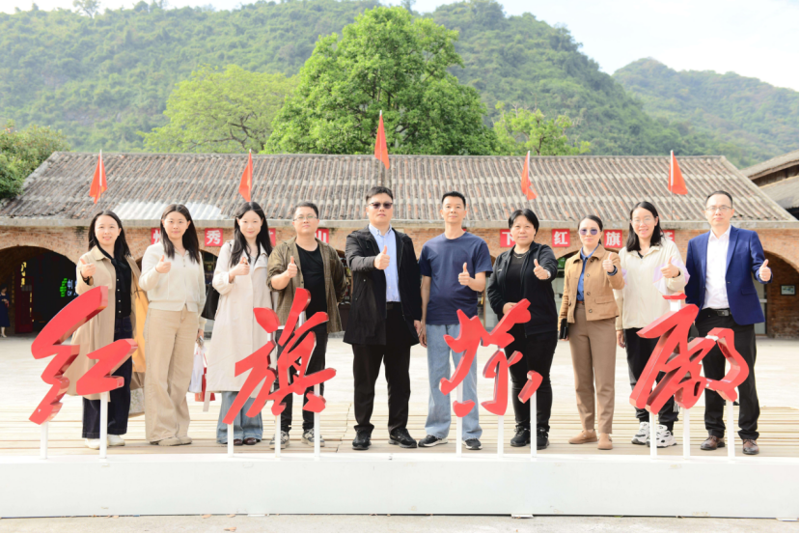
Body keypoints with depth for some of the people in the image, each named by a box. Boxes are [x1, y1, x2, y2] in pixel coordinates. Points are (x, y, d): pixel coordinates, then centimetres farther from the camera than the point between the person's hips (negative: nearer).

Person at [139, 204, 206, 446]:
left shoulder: (194, 254, 17)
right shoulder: (154, 250, 3)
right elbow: (145, 284, -9)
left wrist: (201, 320, 16)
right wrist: (157, 270, -30)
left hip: (189, 317, 4)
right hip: (162, 314, -4)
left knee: (182, 374, 5)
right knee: (158, 374, -4)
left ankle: (179, 429, 11)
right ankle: (160, 430, -1)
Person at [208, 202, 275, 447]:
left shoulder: (267, 252, 15)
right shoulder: (228, 248, 8)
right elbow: (218, 283, 0)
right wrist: (233, 273, -20)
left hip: (258, 321, 2)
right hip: (233, 321, -2)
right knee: (232, 372, -7)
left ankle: (250, 427, 7)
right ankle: (230, 429, -3)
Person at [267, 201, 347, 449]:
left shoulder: (329, 253, 12)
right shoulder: (283, 250, 5)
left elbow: (340, 284, 21)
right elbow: (273, 281, -7)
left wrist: (331, 304, 10)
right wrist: (287, 274, -27)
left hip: (319, 322, 3)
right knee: (286, 375, -3)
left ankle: (310, 428, 14)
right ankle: (283, 429, 2)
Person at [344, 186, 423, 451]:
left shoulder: (404, 241, 15)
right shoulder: (357, 239, 4)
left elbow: (413, 279, 13)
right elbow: (355, 261, -19)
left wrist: (416, 315, 5)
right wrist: (375, 262, -41)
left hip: (399, 316, 3)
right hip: (369, 318, -3)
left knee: (399, 379, 7)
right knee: (364, 379, 5)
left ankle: (398, 429, 16)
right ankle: (363, 429, 15)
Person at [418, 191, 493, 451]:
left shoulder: (476, 244, 2)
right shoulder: (430, 247, 12)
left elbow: (481, 285, -3)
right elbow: (425, 286, 13)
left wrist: (469, 280, -25)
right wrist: (422, 321, 7)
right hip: (436, 320, 3)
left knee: (467, 376, 1)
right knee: (437, 377, 8)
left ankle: (470, 432, 9)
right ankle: (437, 430, 17)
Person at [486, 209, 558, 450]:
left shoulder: (542, 252, 1)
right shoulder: (502, 259, 14)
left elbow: (550, 265, -22)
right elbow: (491, 288, 8)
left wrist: (545, 272, -46)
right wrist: (502, 306, -12)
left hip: (541, 327, -4)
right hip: (512, 328, 4)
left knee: (540, 379, 1)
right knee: (518, 380, 9)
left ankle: (541, 430, 10)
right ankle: (522, 428, 19)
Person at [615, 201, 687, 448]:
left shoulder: (667, 247, 4)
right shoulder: (625, 253, 17)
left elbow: (678, 284, -6)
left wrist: (675, 273, -31)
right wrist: (619, 326, 12)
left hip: (661, 322, -4)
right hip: (632, 323, 5)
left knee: (664, 375, -5)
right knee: (637, 377, 6)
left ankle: (666, 428, 0)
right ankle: (643, 425, 15)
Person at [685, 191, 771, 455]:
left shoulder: (747, 238, 5)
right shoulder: (696, 243, 12)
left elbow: (758, 267, -5)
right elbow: (691, 282, 10)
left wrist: (764, 274, -29)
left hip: (740, 317, -2)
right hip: (709, 319, 3)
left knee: (745, 376, -1)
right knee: (712, 378, 7)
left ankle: (749, 435, 8)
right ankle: (715, 433, 16)